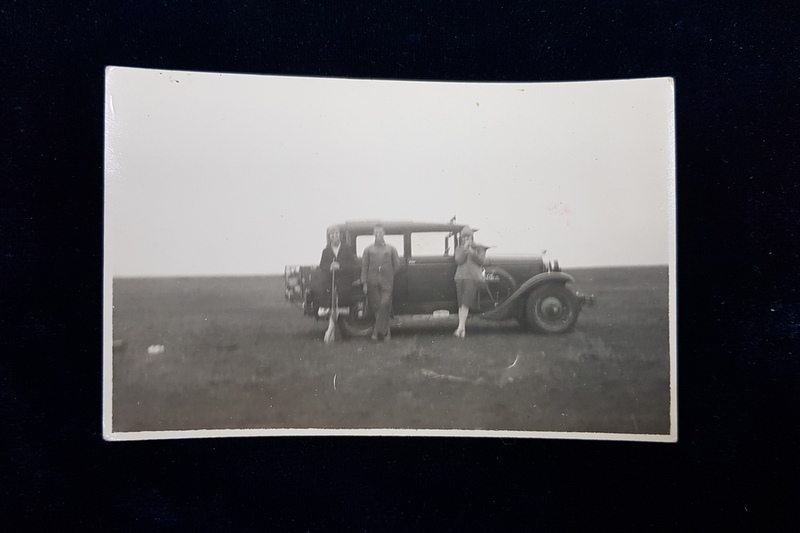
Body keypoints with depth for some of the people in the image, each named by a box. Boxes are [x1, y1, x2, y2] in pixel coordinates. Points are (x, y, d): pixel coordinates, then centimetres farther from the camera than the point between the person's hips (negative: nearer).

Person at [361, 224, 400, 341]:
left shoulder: (391, 249, 9)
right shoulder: (368, 249, 10)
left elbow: (396, 264, 13)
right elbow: (364, 266, 7)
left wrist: (389, 275, 5)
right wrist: (364, 283, 0)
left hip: (387, 283, -1)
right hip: (372, 282, 1)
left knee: (384, 305, -14)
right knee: (376, 306, -2)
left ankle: (377, 331, -11)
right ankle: (386, 331, 9)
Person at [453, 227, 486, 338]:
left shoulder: (479, 248, 11)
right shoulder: (459, 248, 16)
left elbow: (480, 261, -2)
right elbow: (458, 261, -1)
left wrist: (472, 251, -12)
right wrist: (464, 249, -7)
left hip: (473, 278, -3)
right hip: (460, 277, 3)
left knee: (465, 303, -15)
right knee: (461, 304, 0)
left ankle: (460, 328, -17)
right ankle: (463, 329, 3)